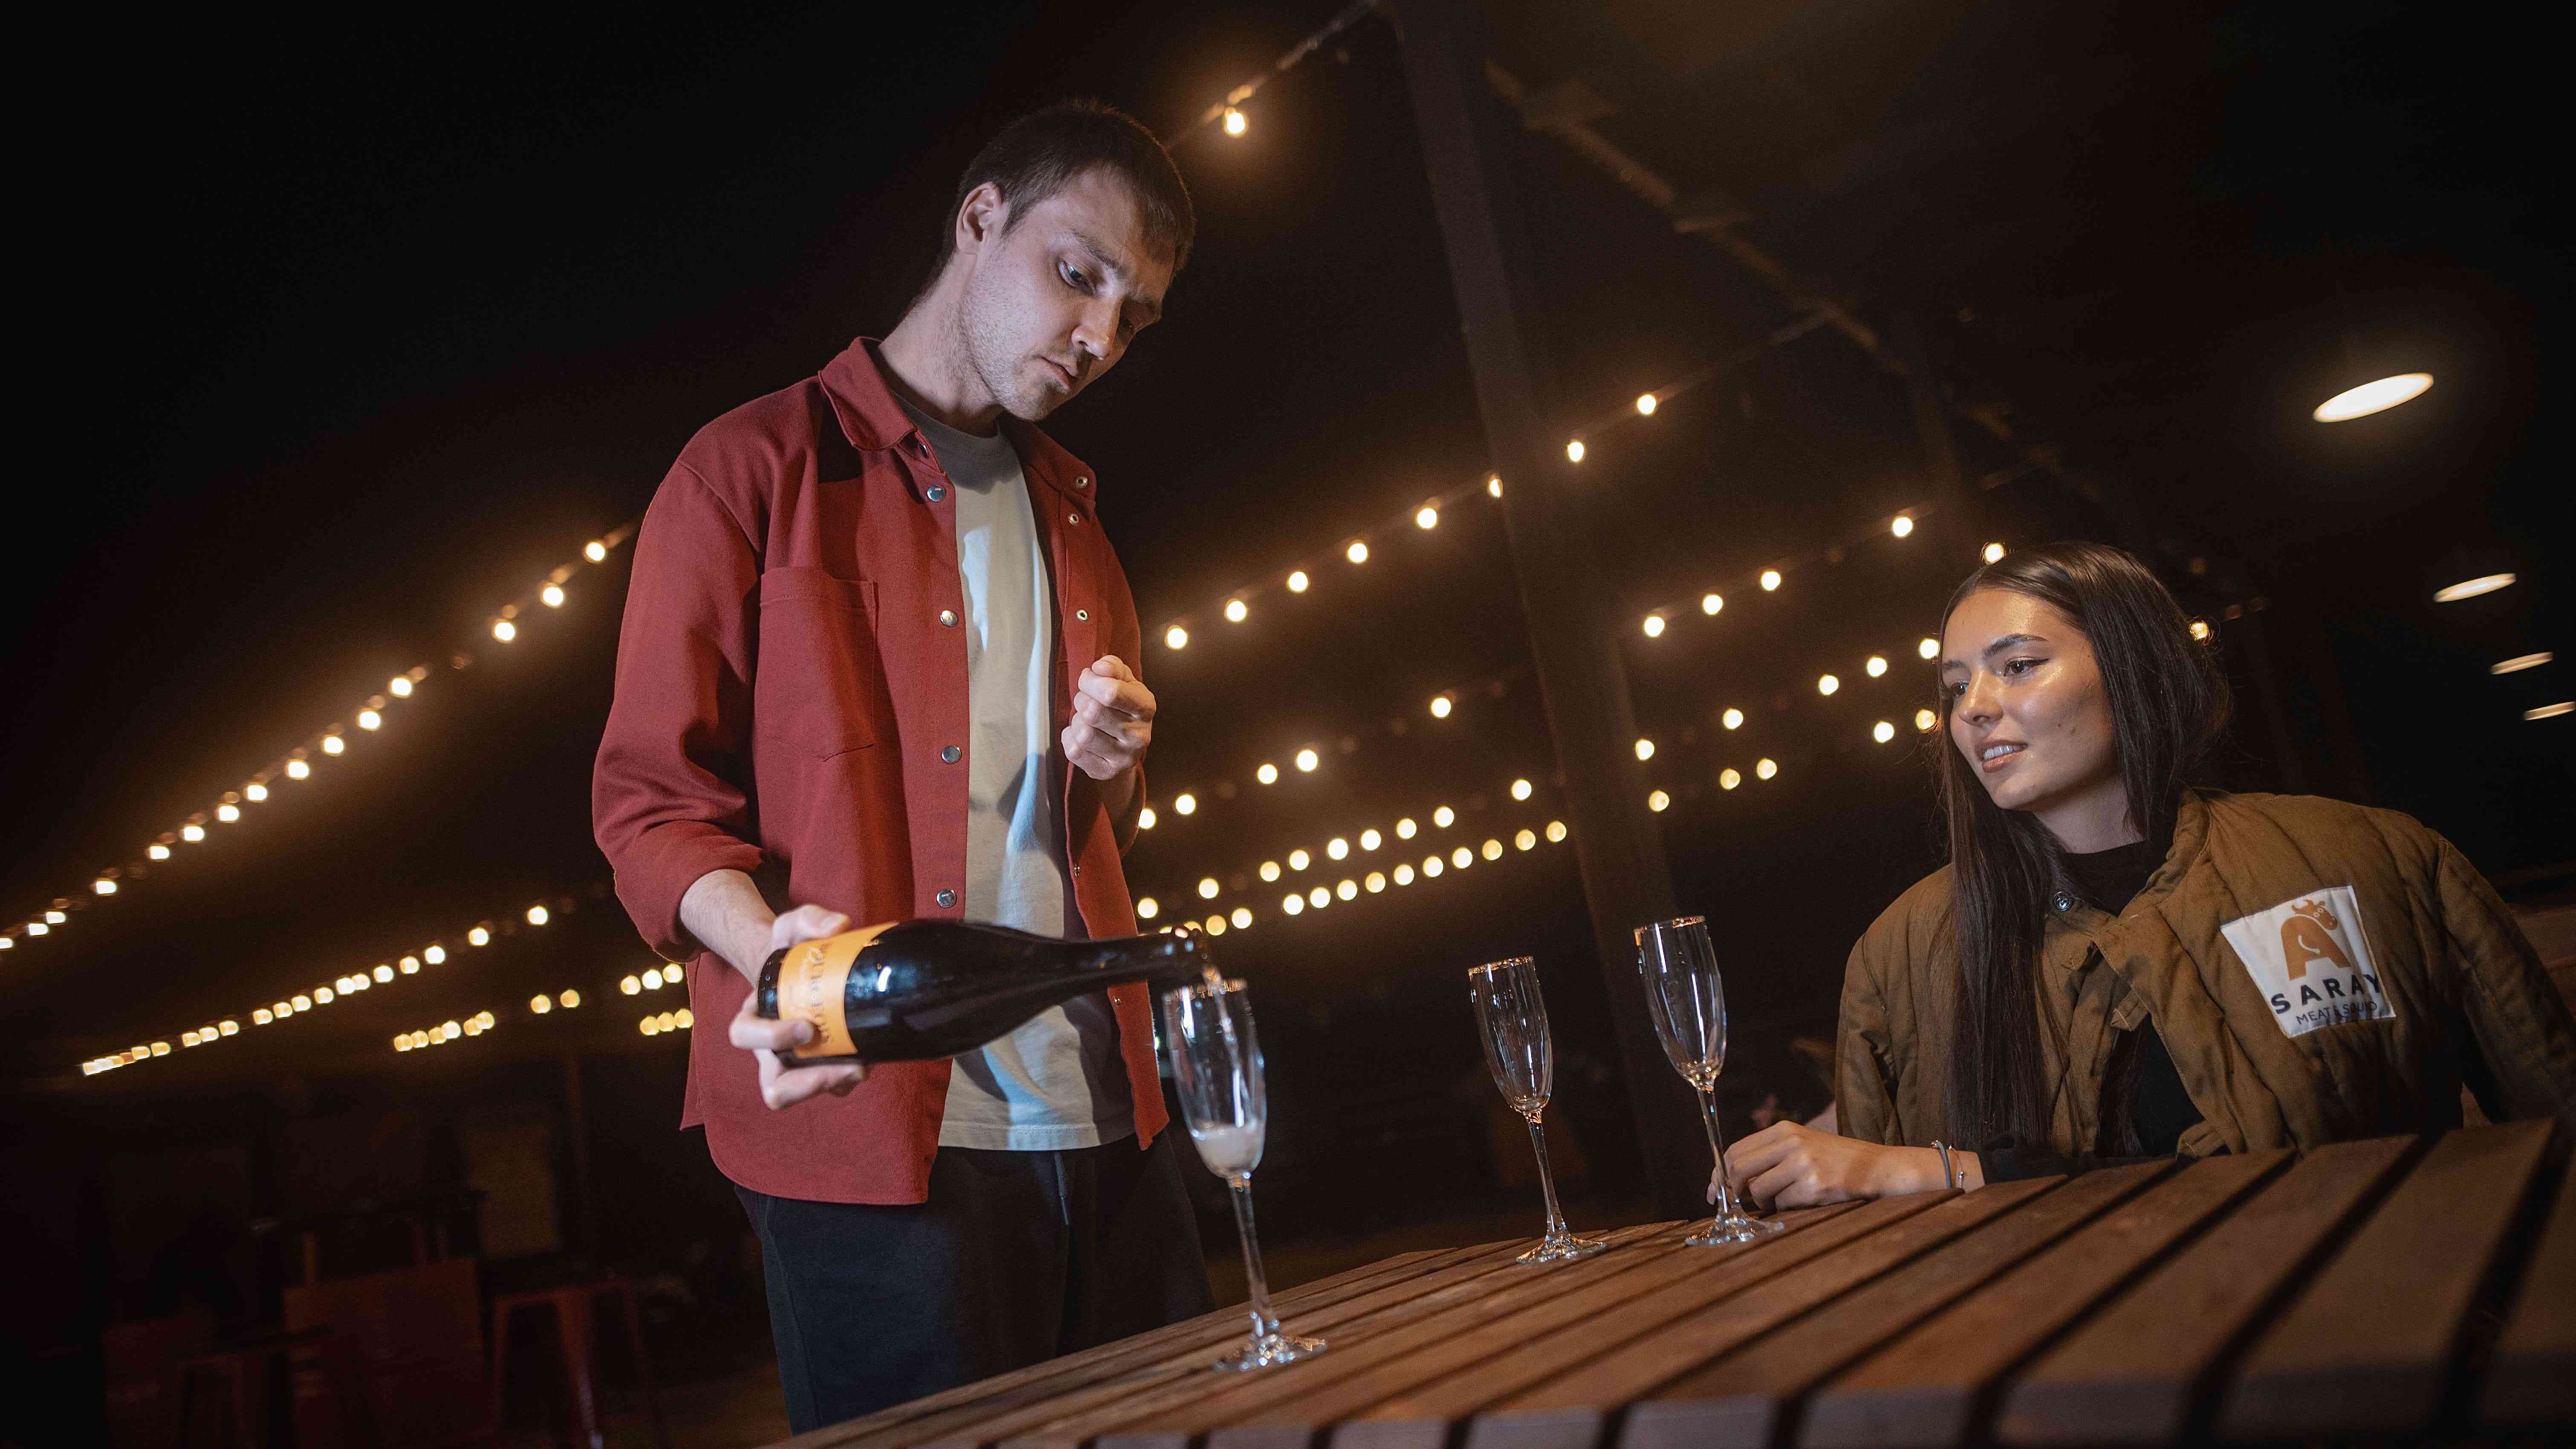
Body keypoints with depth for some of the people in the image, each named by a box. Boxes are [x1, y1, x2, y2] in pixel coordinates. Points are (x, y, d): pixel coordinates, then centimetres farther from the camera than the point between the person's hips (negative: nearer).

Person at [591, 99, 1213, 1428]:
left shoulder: (1069, 512, 20)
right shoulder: (759, 469, 1)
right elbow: (650, 799, -2)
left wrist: (1108, 767, 3)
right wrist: (773, 945, -22)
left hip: (1105, 1124, 6)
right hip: (871, 1131, -6)